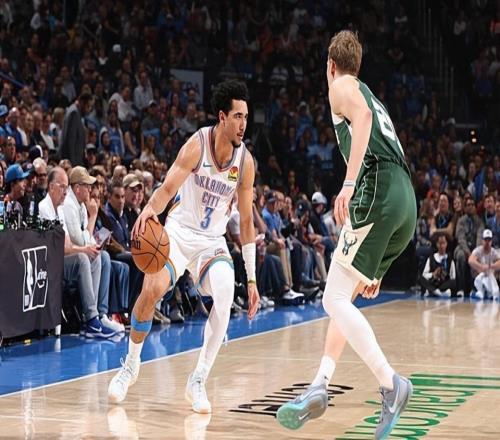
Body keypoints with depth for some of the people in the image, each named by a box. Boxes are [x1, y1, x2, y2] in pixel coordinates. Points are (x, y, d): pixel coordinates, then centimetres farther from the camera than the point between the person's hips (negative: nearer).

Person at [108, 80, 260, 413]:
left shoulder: (245, 161, -5)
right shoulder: (197, 145, -14)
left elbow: (246, 222, 2)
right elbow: (168, 189, -23)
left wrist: (251, 279, 1)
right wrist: (150, 208, -48)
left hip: (213, 241, 2)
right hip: (179, 232, -2)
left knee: (225, 296, -27)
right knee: (152, 289, -25)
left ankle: (199, 381, -14)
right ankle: (132, 364, 2)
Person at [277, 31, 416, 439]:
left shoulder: (342, 85, 10)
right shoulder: (372, 97, 34)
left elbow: (362, 116, -15)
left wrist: (349, 183, -26)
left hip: (377, 191, -9)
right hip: (406, 203, 9)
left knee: (336, 299, -10)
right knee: (344, 296, 17)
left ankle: (390, 383, -21)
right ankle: (321, 384, 7)